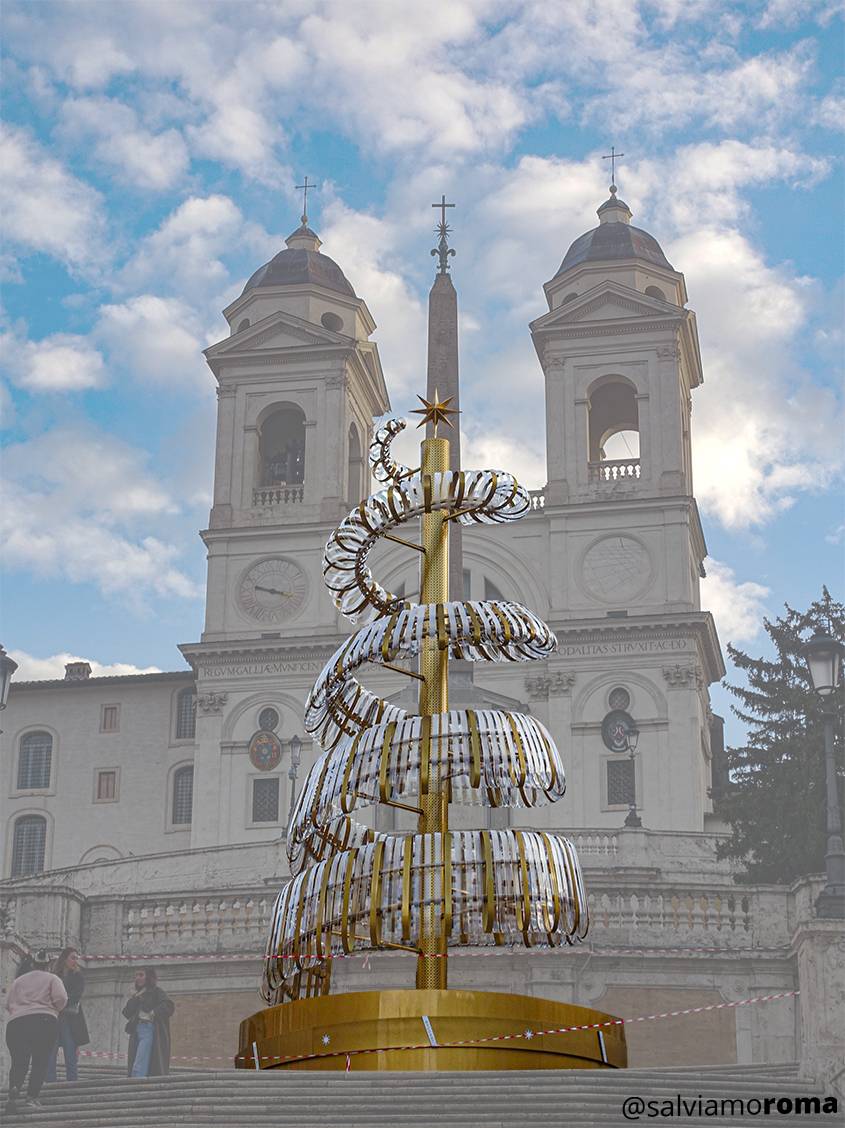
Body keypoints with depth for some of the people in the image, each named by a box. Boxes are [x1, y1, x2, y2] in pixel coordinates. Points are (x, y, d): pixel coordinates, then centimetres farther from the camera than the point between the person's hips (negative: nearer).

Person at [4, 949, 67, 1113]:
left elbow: (8, 1004, 18)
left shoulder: (18, 981, 22)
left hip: (15, 1022, 2)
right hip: (44, 1020, -2)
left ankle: (14, 1089, -27)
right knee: (40, 1061, 5)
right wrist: (55, 1010, 17)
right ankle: (32, 1097, -7)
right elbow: (61, 998, -2)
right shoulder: (52, 979, 13)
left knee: (18, 1063, 2)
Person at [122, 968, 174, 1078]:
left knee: (139, 1068, -19)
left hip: (149, 1031, -7)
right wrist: (135, 998, 1)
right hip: (136, 1032, 7)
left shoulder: (156, 991, 4)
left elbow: (169, 1006, -11)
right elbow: (126, 1013, 11)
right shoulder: (138, 995, 23)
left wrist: (154, 1013, -16)